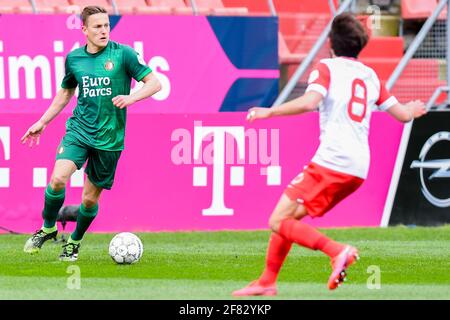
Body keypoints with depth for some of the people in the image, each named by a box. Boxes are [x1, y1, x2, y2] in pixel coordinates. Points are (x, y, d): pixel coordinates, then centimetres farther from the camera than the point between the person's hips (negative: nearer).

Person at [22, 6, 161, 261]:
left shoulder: (123, 53, -6)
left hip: (109, 137, -2)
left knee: (90, 198, 4)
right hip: (79, 129, 2)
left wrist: (131, 98, -22)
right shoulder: (74, 58, 5)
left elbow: (154, 83, -5)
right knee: (58, 178, -21)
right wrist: (42, 122, 21)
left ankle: (75, 241, 30)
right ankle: (48, 228, 3)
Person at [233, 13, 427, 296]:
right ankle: (267, 282, 13)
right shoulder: (370, 75, 19)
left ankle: (337, 251, -26)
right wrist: (413, 109, 47)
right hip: (358, 169, 8)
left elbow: (309, 102, -19)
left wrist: (270, 112, -10)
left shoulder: (327, 68, 0)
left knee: (279, 221, -10)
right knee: (289, 217, 16)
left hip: (331, 163, -8)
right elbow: (402, 114, 24)